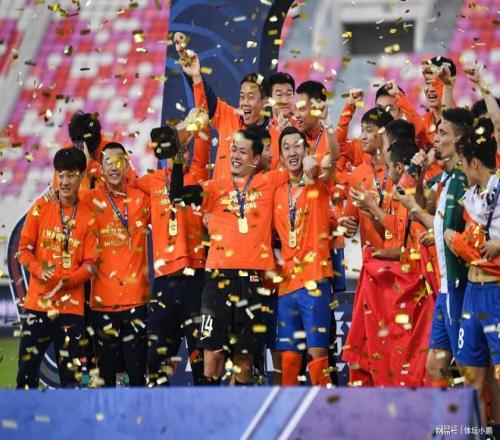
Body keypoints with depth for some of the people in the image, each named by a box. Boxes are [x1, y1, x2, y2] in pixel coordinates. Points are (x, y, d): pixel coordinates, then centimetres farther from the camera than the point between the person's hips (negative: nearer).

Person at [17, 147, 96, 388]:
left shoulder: (89, 216, 3)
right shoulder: (41, 208, 6)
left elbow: (90, 264, 2)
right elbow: (24, 249, 6)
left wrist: (66, 282, -14)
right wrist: (39, 271, -13)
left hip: (71, 304, 0)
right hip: (37, 302, 0)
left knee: (71, 374, 0)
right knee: (27, 370, -2)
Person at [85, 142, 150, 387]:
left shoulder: (141, 199, 6)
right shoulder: (90, 200, 1)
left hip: (136, 299, 1)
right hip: (103, 300, -1)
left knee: (138, 371, 2)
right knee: (106, 369, 3)